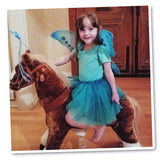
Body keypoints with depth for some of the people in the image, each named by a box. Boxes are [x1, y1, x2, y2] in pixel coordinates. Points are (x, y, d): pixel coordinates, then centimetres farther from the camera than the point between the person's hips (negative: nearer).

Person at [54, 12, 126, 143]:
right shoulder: (80, 47, 3)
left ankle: (100, 126, 17)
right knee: (69, 119, 10)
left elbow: (108, 72, -11)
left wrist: (114, 92, -6)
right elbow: (67, 58, 17)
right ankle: (99, 124, 25)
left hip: (96, 89, -7)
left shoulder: (101, 49, -15)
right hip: (82, 86, 7)